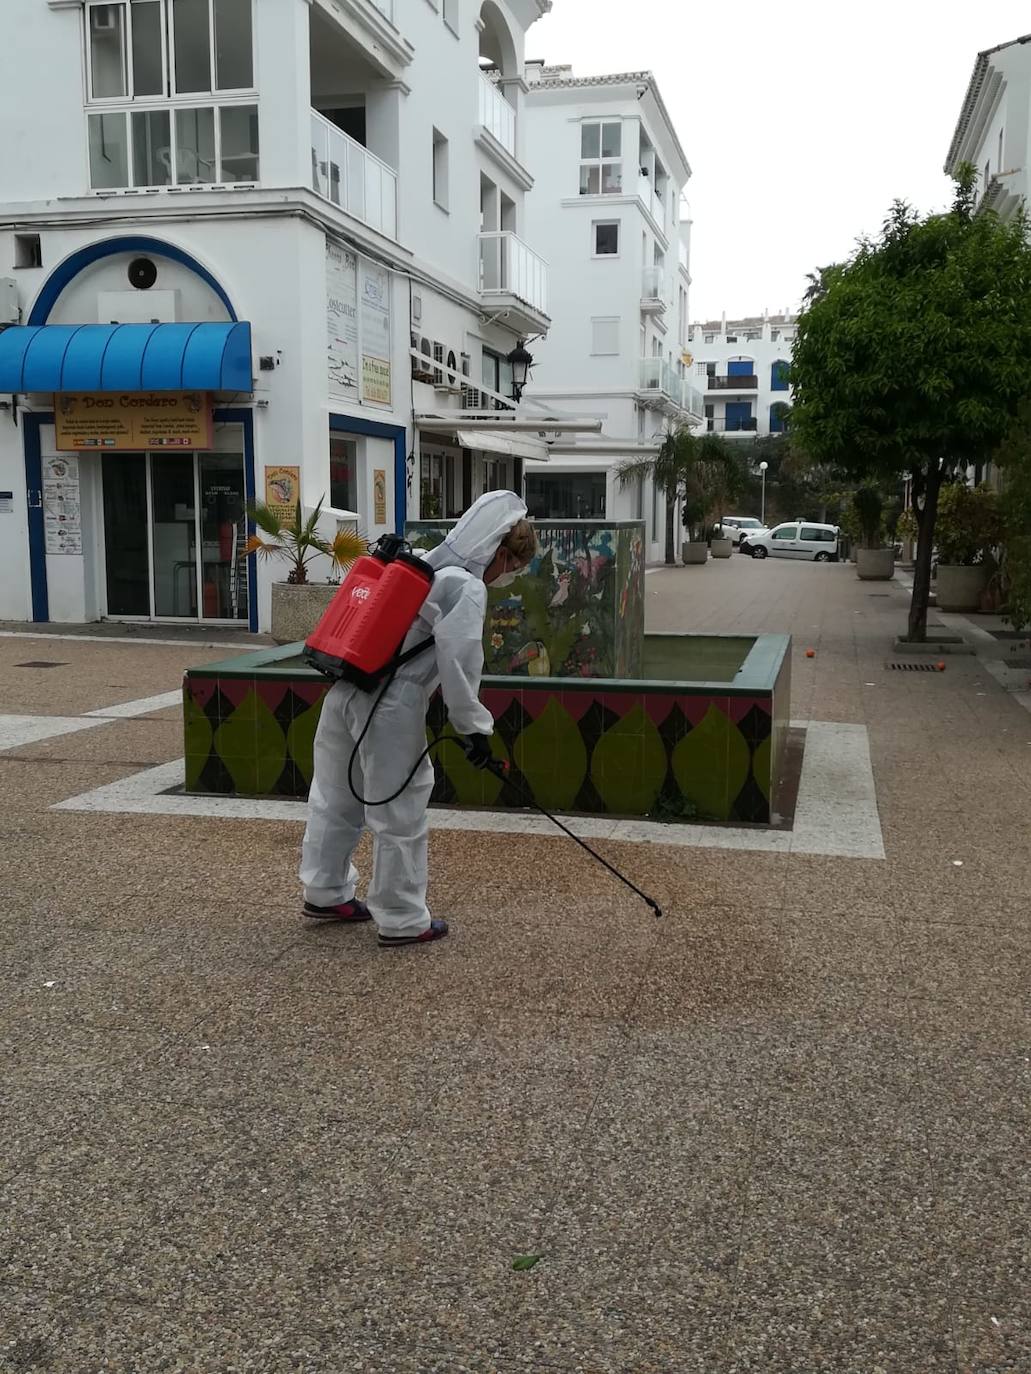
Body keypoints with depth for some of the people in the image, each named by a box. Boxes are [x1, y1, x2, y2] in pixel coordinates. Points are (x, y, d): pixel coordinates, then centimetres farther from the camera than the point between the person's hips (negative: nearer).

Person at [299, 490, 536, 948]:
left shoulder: (424, 564, 16)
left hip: (345, 690, 9)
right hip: (390, 706, -9)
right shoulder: (467, 587, -10)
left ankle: (325, 892, 36)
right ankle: (401, 920, 13)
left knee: (337, 796, 20)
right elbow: (459, 662, -18)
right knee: (400, 813, 3)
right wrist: (474, 726, -10)